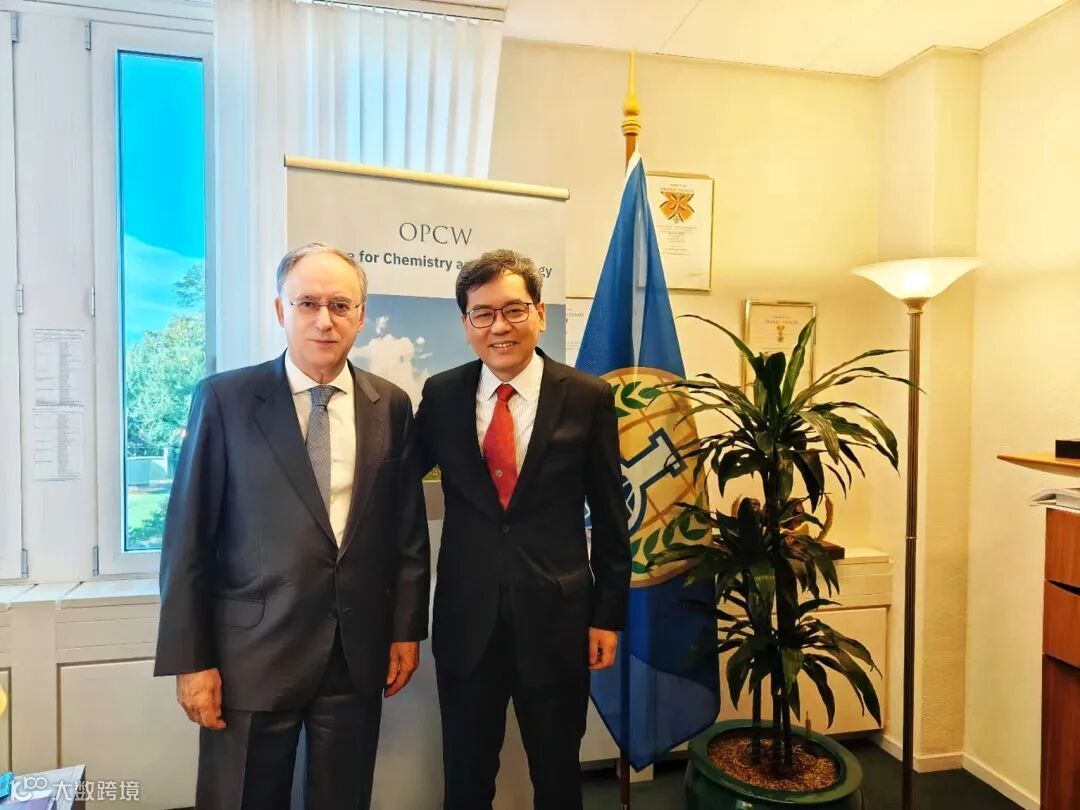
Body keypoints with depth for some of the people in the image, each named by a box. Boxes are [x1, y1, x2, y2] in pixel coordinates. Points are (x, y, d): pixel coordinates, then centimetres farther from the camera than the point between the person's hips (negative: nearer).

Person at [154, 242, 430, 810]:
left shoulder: (390, 406, 2)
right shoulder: (224, 399, -6)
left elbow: (408, 529, 5)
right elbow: (188, 536, -5)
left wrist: (407, 630, 5)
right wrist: (190, 658, -5)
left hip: (359, 653, 3)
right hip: (252, 653, -2)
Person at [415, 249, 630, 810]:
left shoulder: (588, 397, -7)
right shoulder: (441, 394, -2)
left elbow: (608, 513, -2)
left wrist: (608, 614, 0)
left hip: (557, 618, -1)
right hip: (465, 620, 2)